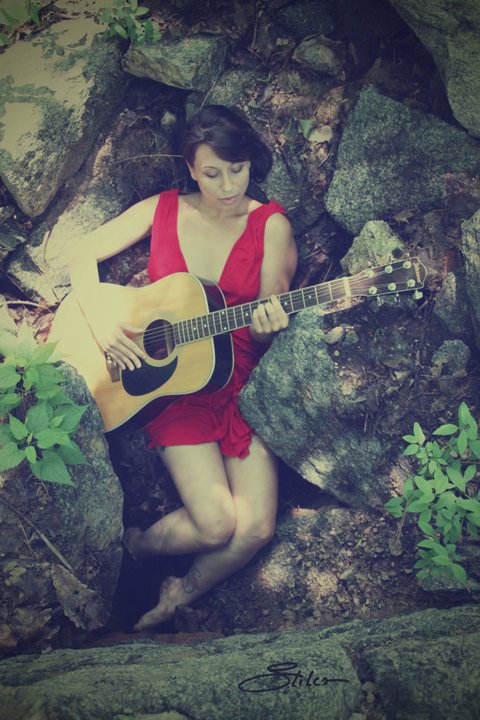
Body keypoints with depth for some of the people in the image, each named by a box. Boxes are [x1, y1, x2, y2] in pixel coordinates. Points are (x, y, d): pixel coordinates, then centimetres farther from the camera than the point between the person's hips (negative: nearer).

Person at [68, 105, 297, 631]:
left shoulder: (271, 226, 2)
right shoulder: (162, 210, 5)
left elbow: (269, 323, 2)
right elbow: (83, 256, 8)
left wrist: (266, 326, -23)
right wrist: (100, 322, -8)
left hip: (241, 377, 1)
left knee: (257, 527, -14)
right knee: (216, 523, -17)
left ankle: (182, 594, 17)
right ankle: (134, 548, 17)